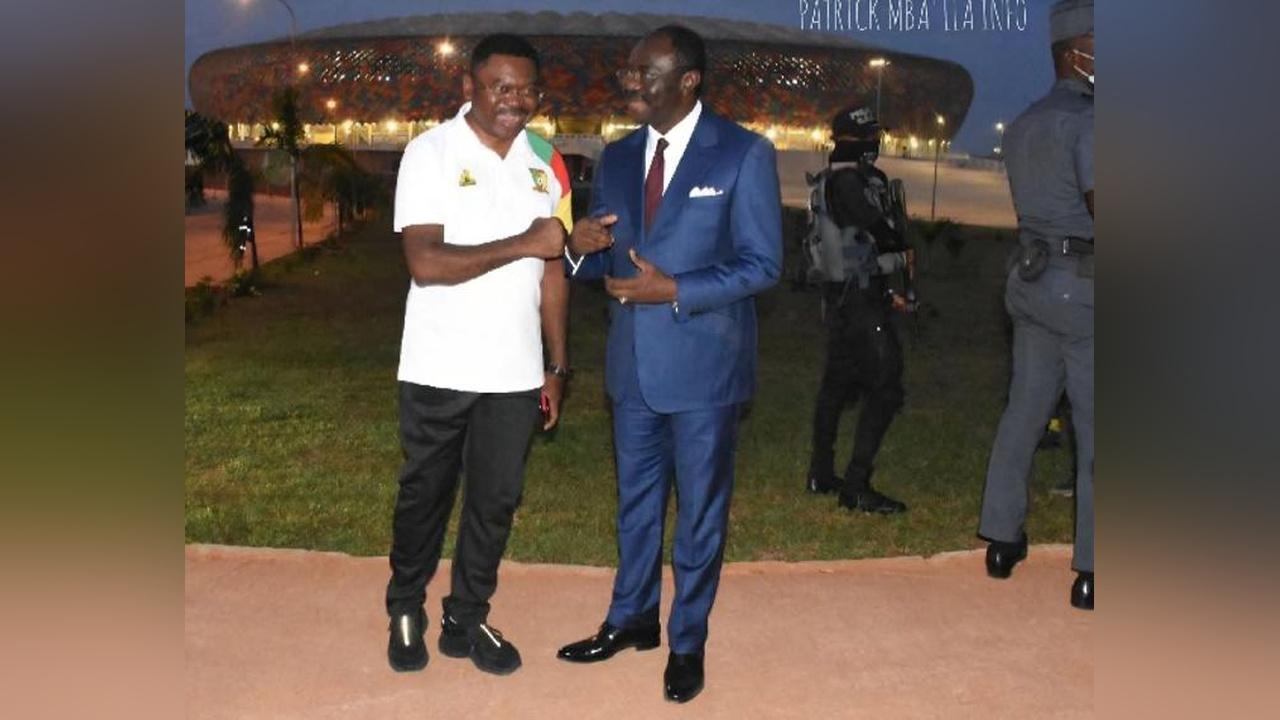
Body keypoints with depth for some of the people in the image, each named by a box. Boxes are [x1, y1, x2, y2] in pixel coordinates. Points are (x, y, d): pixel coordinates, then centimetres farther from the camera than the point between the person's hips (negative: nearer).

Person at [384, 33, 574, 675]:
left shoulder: (546, 163, 7)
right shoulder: (431, 153, -8)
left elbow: (552, 268, 11)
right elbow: (425, 262, -19)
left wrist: (557, 364, 9)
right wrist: (523, 243, -21)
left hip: (515, 372, 4)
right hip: (439, 369, -3)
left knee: (496, 500, 10)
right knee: (425, 493, 12)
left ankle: (467, 620, 28)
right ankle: (405, 610, 33)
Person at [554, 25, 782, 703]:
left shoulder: (743, 153, -9)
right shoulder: (616, 158, 6)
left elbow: (761, 263, -12)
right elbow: (604, 257, 11)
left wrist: (676, 290, -22)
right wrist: (581, 247, -13)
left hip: (702, 363, -5)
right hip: (633, 362, 5)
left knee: (699, 509, 10)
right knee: (636, 499, 19)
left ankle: (688, 641, 29)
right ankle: (632, 617, 38)